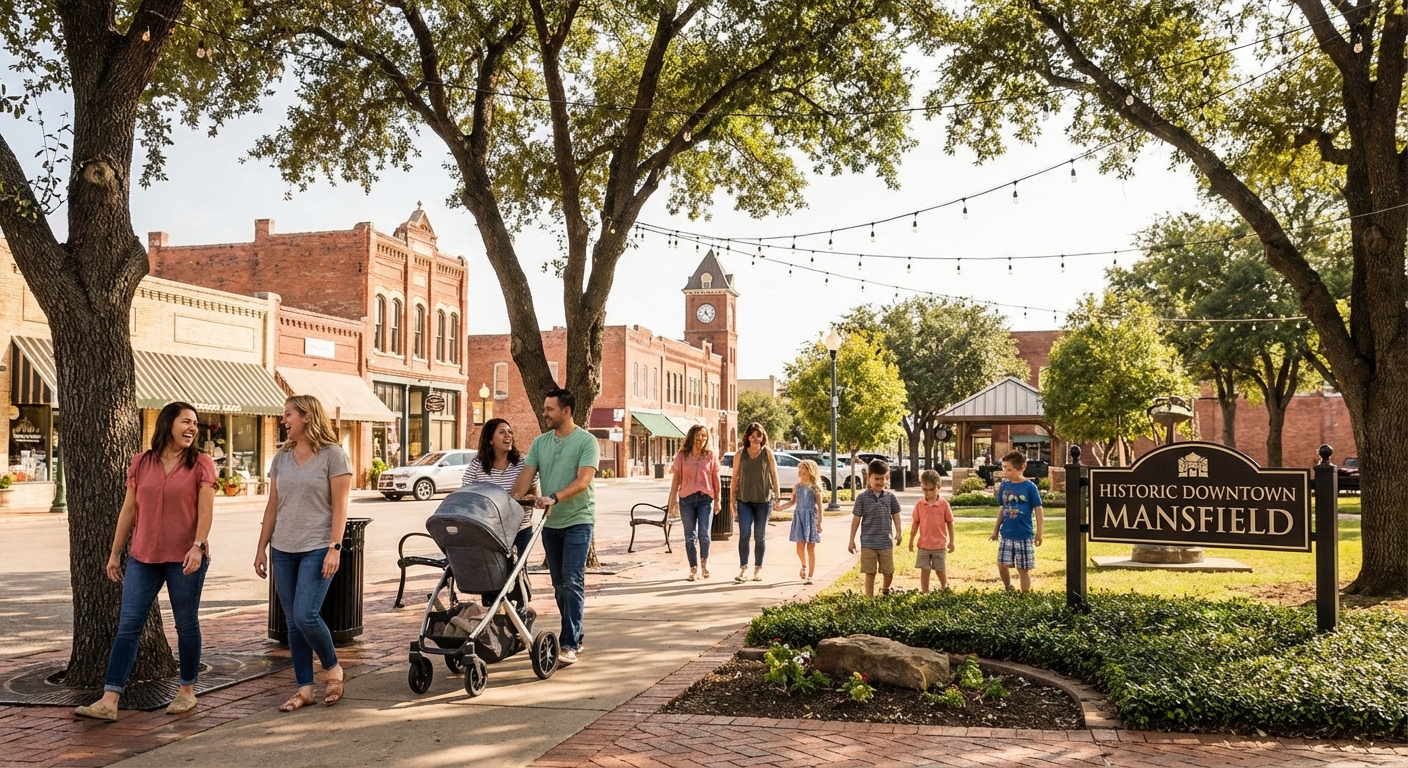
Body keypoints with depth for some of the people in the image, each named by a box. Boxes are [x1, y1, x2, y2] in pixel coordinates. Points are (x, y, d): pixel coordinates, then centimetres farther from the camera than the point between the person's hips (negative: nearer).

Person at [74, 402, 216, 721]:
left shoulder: (201, 464, -1)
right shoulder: (141, 463, 7)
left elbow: (206, 509, -8)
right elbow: (129, 510, 11)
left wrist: (198, 546, -20)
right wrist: (115, 552, 10)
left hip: (184, 558, -3)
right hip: (142, 558, 3)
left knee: (186, 625, 7)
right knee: (128, 626, 0)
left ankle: (186, 691, 21)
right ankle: (108, 701, 1)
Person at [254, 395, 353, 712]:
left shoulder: (333, 454, -6)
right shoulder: (281, 457, 11)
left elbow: (339, 506, -9)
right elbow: (272, 506, 14)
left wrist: (334, 548, -16)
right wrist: (261, 548, 11)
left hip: (317, 549, -6)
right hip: (283, 551, 6)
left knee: (305, 616, -14)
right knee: (293, 622, 6)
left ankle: (332, 668, 10)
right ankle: (304, 688, 15)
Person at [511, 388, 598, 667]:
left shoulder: (586, 441, -10)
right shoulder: (540, 442, 8)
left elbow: (582, 481, -21)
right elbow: (526, 476, 1)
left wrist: (554, 498, -34)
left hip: (577, 520, -6)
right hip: (550, 522, 6)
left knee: (572, 581, -12)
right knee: (559, 583, 11)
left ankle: (569, 645, -12)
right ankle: (575, 635, 24)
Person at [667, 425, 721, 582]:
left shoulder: (710, 455, 5)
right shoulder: (682, 455, 5)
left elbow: (715, 478, 7)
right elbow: (676, 478, 6)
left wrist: (717, 499, 5)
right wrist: (672, 498, 4)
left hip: (705, 498, -1)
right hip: (686, 498, 1)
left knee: (704, 535, -6)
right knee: (690, 536, 4)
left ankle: (704, 561, 22)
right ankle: (694, 569, 13)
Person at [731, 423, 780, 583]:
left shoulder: (768, 453, 2)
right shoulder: (740, 454, 4)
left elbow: (774, 475, 4)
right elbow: (735, 477, 7)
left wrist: (777, 496, 0)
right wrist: (732, 499, 4)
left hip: (764, 500, 0)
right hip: (744, 500, 0)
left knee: (760, 536, 7)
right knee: (744, 535, -5)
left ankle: (758, 569, 16)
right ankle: (743, 569, 0)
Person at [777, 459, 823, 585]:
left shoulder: (815, 487, -5)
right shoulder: (798, 486, 6)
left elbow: (819, 505, -5)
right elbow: (792, 501, 13)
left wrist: (819, 522, -9)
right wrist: (781, 506, -3)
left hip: (811, 517, -3)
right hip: (799, 516, 3)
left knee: (810, 547, 2)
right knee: (800, 547, 0)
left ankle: (810, 576, 9)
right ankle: (804, 566, 30)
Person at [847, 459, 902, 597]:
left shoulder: (890, 497, 3)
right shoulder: (862, 497, -4)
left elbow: (895, 516, 12)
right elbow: (856, 519, 0)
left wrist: (899, 532, -2)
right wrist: (851, 540, 1)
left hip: (886, 542, 2)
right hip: (868, 542, -2)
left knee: (889, 571, 10)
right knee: (870, 573, 3)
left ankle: (885, 590, 39)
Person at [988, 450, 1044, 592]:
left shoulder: (1030, 487, -10)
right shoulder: (1004, 485, 2)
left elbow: (1038, 510, -5)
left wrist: (1039, 532, -6)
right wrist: (996, 530, 12)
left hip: (1024, 535, -4)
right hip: (1006, 534, 4)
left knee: (1023, 569, 3)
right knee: (1002, 565, 1)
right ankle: (1009, 590, 25)